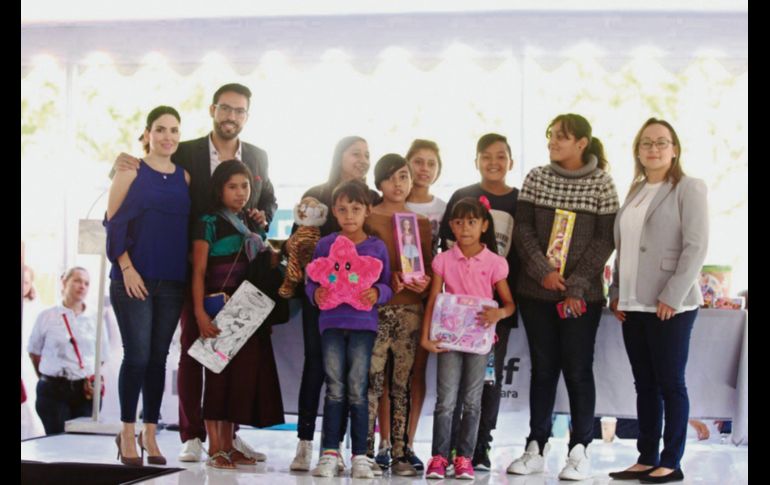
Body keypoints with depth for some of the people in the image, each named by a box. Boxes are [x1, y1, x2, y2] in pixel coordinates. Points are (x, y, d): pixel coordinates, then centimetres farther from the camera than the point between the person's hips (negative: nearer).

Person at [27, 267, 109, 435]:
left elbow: (101, 358, 13)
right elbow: (34, 352, 13)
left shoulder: (95, 319, 8)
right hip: (53, 390, -2)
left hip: (86, 391, 2)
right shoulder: (47, 317, 4)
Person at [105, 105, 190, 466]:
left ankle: (150, 433, 14)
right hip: (134, 279, -3)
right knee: (137, 355, -6)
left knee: (159, 357, 5)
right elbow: (113, 223, -3)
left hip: (172, 281, 3)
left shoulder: (184, 178, 11)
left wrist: (191, 275, 4)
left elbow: (191, 227, 12)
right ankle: (127, 434, 6)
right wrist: (126, 268, -11)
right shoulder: (131, 172, 1)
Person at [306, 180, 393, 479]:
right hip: (331, 321, 1)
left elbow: (387, 285, 5)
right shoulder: (325, 245, 6)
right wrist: (316, 294, -14)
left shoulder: (377, 247, 5)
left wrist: (377, 293, -16)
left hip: (363, 322, -1)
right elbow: (311, 282, 8)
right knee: (334, 389, 1)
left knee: (358, 389, -1)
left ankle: (360, 456, 4)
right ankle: (329, 454, 4)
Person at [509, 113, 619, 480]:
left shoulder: (601, 183, -2)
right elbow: (523, 229, 2)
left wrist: (576, 285, -13)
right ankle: (536, 449, 13)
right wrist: (543, 271, -12)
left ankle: (580, 451, 7)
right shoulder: (536, 178, 6)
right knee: (543, 367, 7)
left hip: (581, 294, -2)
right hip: (536, 291, 3)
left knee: (578, 369, 0)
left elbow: (605, 240, -6)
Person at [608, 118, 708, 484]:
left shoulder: (688, 188, -4)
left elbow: (696, 247, -12)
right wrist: (617, 293, 10)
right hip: (633, 304, 7)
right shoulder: (635, 191, 16)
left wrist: (672, 296, -17)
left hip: (669, 305, -6)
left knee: (670, 383, -1)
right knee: (644, 384, 10)